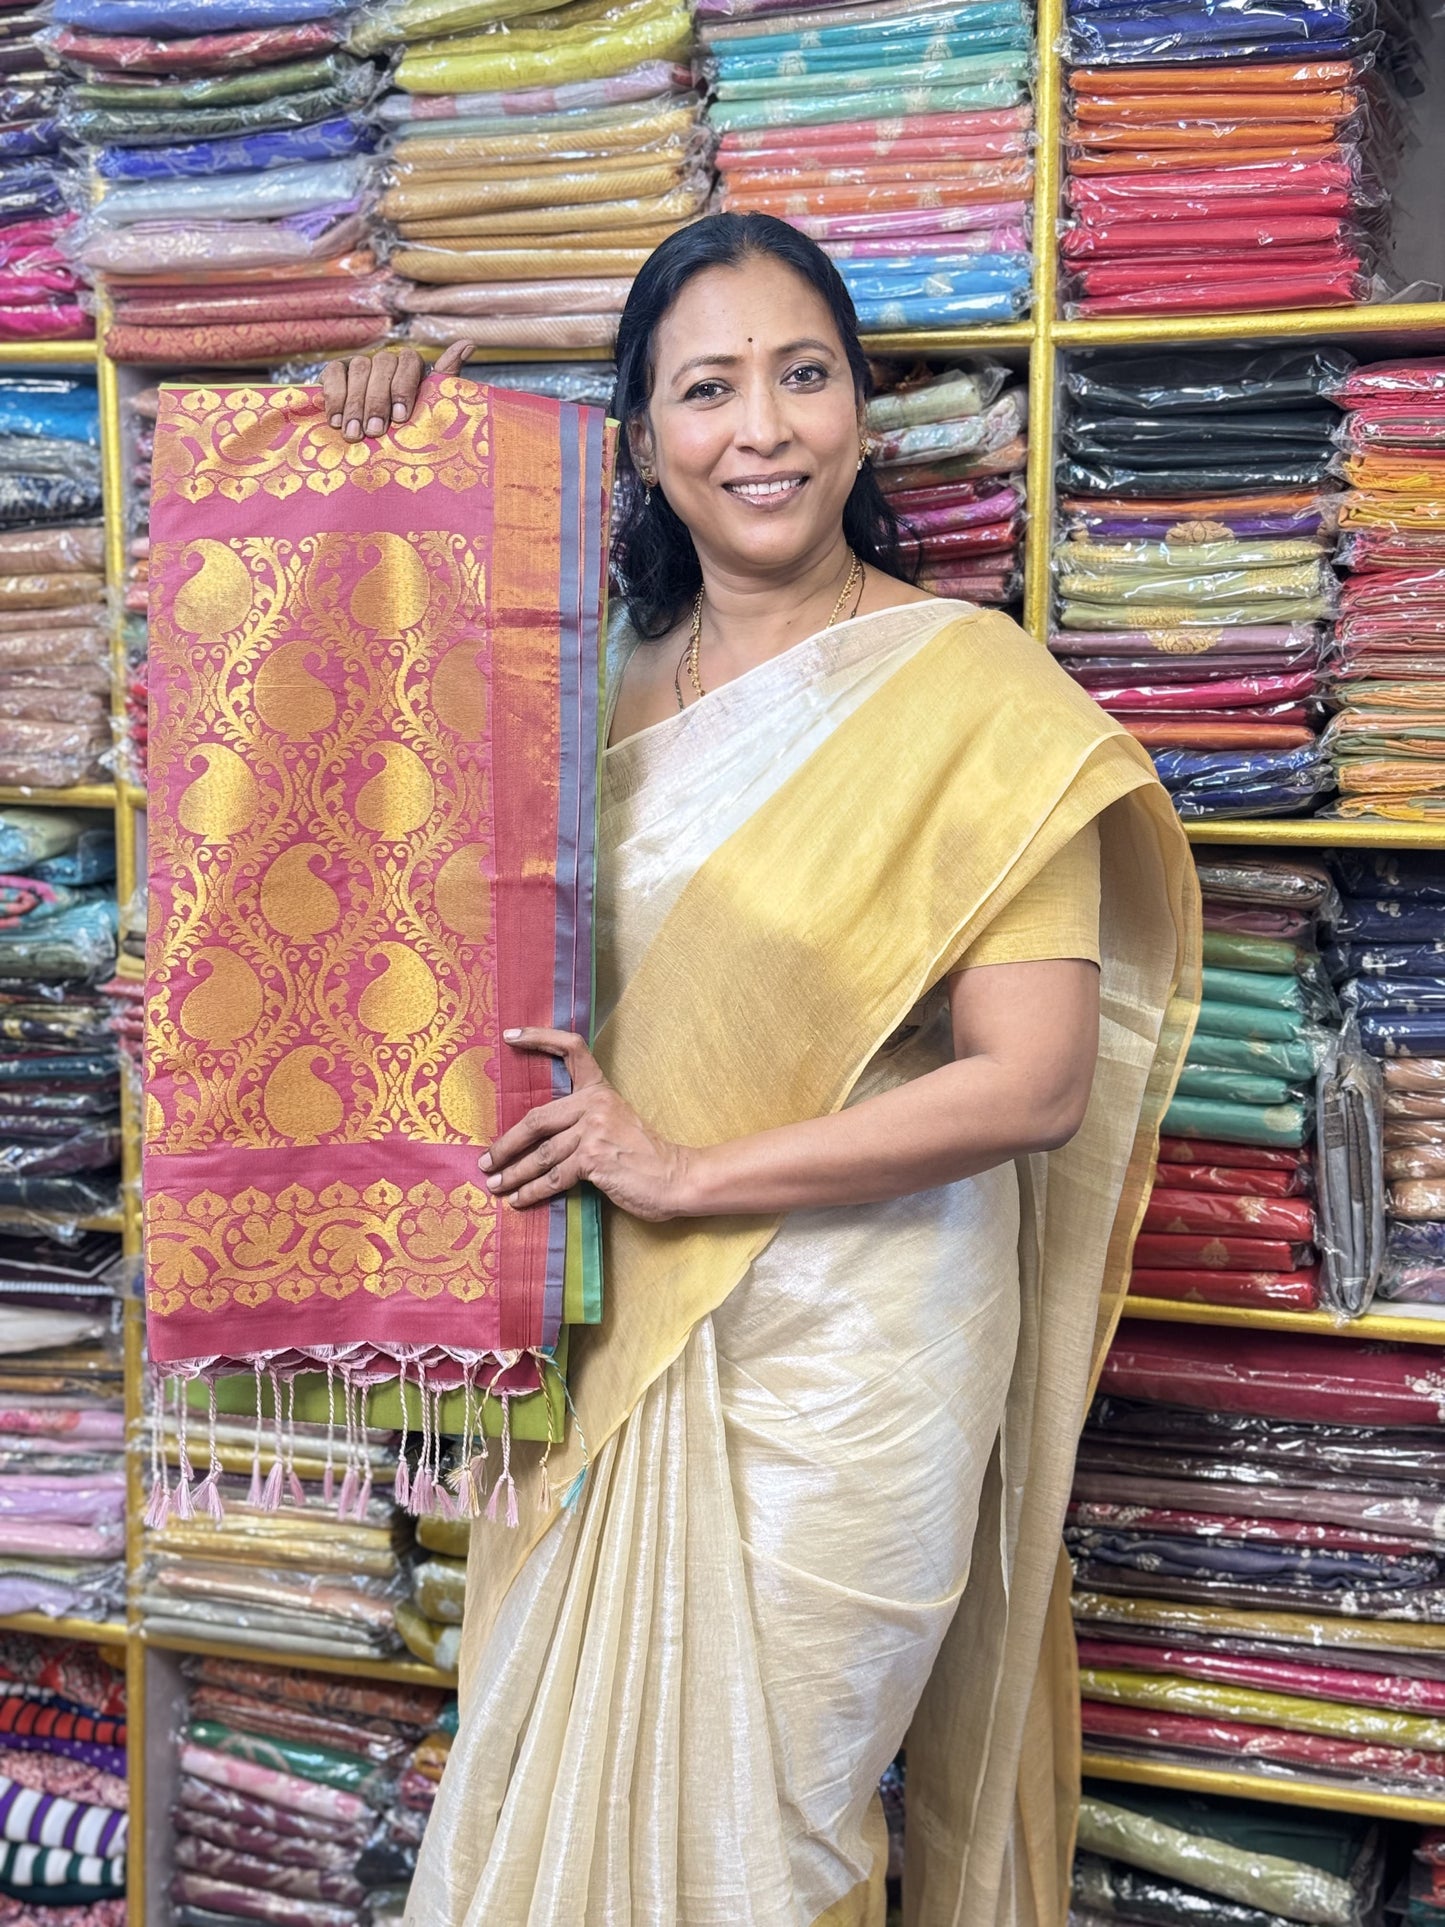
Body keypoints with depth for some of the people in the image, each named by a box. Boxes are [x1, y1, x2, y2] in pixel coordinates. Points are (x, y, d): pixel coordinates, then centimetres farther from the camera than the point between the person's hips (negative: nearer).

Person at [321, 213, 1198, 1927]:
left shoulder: (974, 693, -13)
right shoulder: (608, 674, 3)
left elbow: (1033, 1084, -18)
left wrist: (687, 1171, -18)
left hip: (844, 1351, -5)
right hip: (614, 1335, 6)